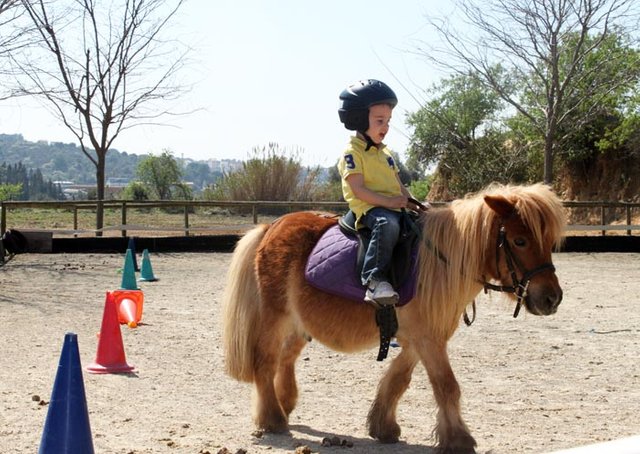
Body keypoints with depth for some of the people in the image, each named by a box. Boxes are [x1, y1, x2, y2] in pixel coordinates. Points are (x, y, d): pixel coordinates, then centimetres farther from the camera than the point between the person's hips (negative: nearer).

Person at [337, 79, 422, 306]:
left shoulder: (386, 153, 23)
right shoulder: (352, 153, -3)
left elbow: (399, 186, 24)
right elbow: (358, 190, -13)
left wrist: (411, 201, 4)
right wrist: (388, 201, -19)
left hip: (395, 208, 9)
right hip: (368, 209, -9)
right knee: (388, 223, -39)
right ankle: (375, 279, -40)